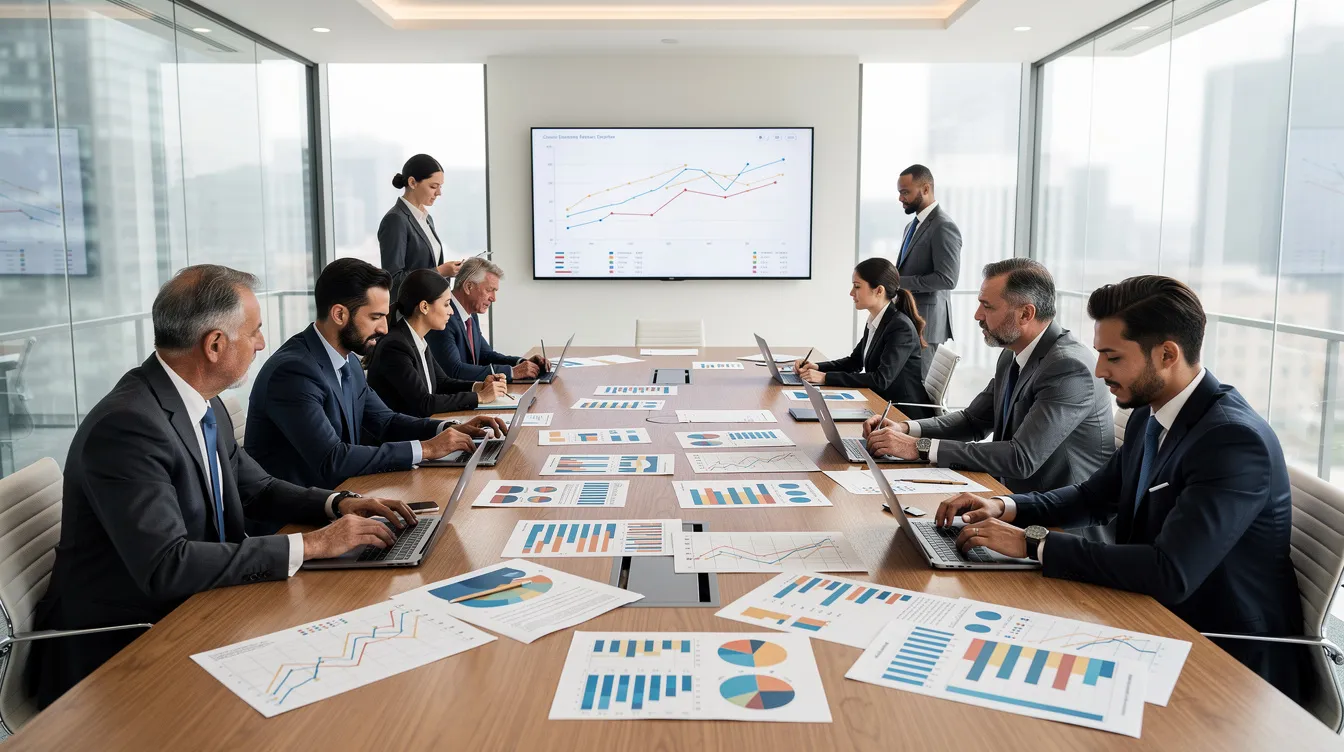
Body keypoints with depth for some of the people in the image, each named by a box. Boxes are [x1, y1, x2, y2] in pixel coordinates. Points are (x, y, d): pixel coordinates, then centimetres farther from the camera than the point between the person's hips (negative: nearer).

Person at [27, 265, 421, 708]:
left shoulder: (205, 406, 2)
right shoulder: (125, 425, -24)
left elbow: (256, 487, 16)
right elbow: (165, 567, -30)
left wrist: (337, 504, -2)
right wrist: (309, 545, -27)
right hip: (114, 656, -8)